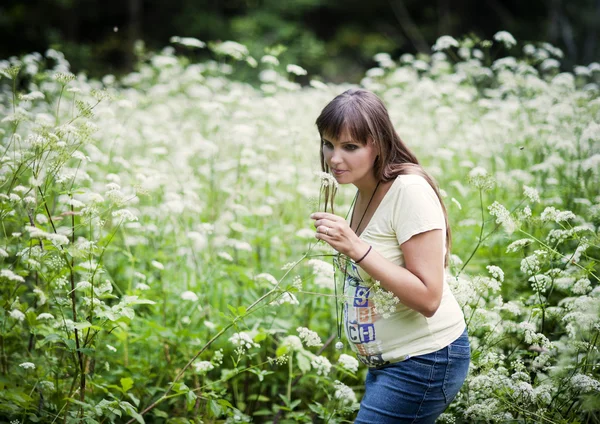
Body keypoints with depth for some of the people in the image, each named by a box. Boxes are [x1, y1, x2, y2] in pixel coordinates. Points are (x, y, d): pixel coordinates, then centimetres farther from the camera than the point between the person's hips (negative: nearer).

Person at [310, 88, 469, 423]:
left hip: (425, 360, -9)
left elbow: (428, 299, -25)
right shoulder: (366, 191, 7)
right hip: (387, 360, 9)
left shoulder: (410, 191, -20)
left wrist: (357, 250, -30)